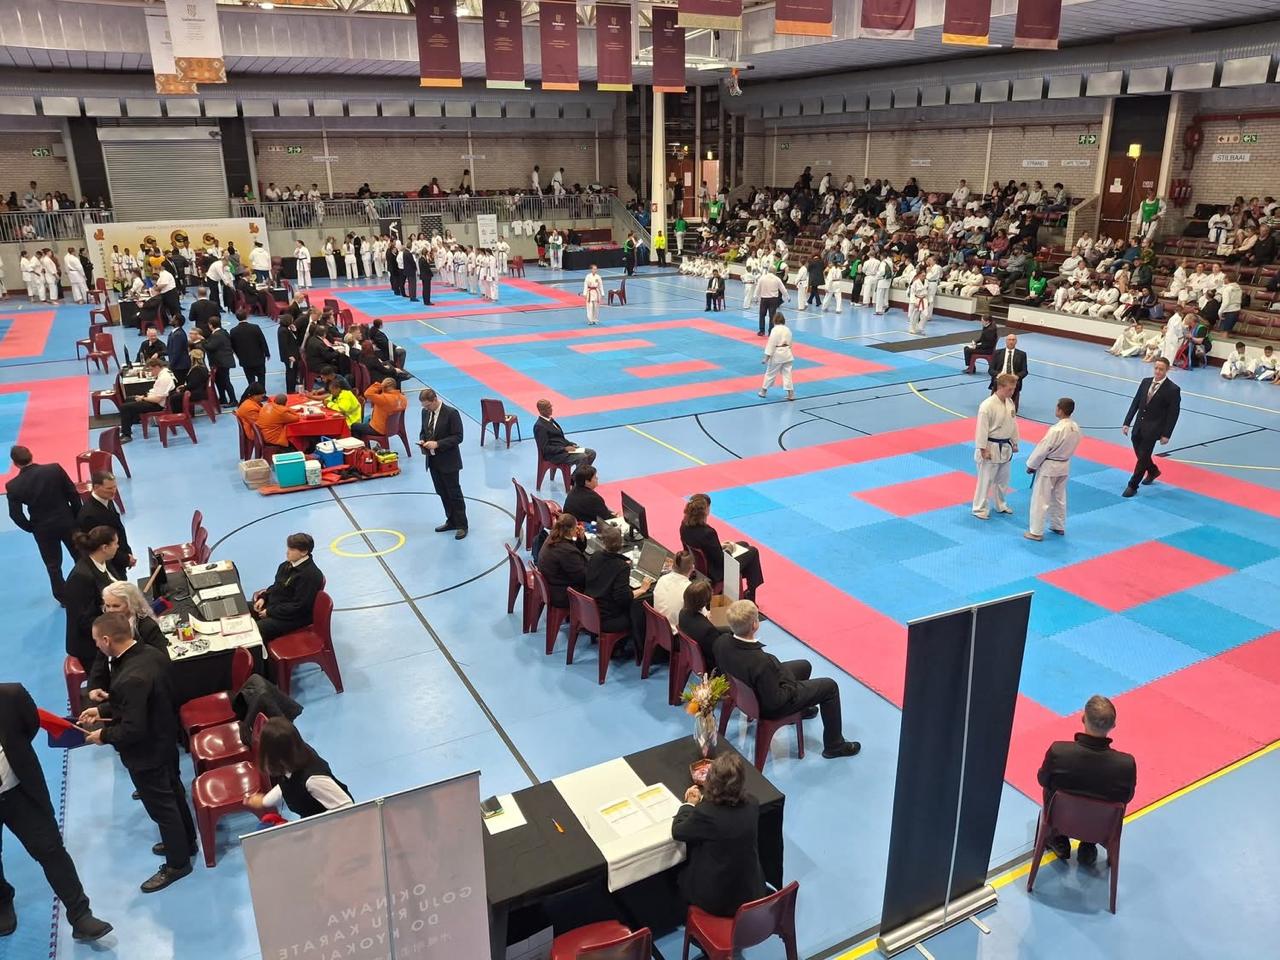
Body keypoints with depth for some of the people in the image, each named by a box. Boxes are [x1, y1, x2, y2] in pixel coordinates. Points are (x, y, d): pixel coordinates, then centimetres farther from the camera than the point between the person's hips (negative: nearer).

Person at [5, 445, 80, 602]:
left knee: (53, 565, 17)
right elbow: (73, 493, -9)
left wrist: (31, 528, 7)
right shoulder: (55, 469, -15)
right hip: (67, 521, 1)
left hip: (43, 529, -1)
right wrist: (76, 516, 5)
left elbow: (15, 515, -10)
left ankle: (62, 597, 28)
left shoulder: (13, 486, -15)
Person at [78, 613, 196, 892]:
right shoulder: (153, 654, -9)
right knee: (174, 793, 26)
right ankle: (185, 842, 47)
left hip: (147, 753, -9)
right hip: (166, 739, 9)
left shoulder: (131, 678, -36)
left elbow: (132, 730, -30)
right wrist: (103, 709, 7)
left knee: (161, 806, 11)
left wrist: (104, 735, -14)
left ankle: (177, 863, 30)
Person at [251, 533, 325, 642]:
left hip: (293, 617, -10)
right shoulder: (288, 565, 4)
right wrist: (263, 598, 1)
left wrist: (270, 612, -20)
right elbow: (276, 586, 20)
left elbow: (298, 606, -24)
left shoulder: (310, 575, -25)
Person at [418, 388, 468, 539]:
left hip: (448, 461, -7)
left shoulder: (451, 413, -17)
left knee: (454, 494, 1)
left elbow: (458, 437, -17)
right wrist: (422, 440, -5)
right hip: (433, 460, 7)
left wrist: (438, 444, -25)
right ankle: (451, 521, 28)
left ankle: (461, 525, 9)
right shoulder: (425, 412, 4)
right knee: (442, 493, 15)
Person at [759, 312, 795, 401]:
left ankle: (763, 391, 22)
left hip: (777, 355, -5)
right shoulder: (787, 329, 5)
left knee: (770, 373, 8)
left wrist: (767, 357, -13)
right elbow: (790, 343, 13)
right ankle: (791, 394, 6)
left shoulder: (775, 330, -14)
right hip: (787, 354, 5)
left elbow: (771, 344, -16)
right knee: (787, 373, 8)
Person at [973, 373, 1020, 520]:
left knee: (1003, 479, 19)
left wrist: (1014, 443, 16)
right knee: (986, 479, 1)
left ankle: (1000, 505, 36)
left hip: (1005, 448, 7)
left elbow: (1013, 424, 12)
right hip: (991, 448, -7)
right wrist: (984, 450, -18)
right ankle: (979, 508, 13)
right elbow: (982, 429, -19)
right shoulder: (987, 405, -22)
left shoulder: (1010, 403, 2)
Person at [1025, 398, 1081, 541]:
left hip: (1048, 467, -8)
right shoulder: (1075, 427, -3)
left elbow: (1042, 449, -19)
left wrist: (1031, 465, -7)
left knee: (1040, 500, 2)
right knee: (1059, 498, 23)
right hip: (1064, 466, 8)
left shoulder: (1056, 430, -28)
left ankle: (1036, 532, 9)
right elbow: (1071, 448, 9)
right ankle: (1059, 527, 36)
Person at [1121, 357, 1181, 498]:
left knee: (1143, 456, -2)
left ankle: (1132, 486, 9)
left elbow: (1173, 414, -9)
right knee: (1139, 452, 17)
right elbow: (1135, 403, 7)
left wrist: (1166, 434, -11)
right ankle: (1153, 470, 47)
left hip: (1153, 428, -5)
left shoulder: (1173, 389, -12)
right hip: (1139, 424, 5)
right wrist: (1127, 423, 3)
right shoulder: (1145, 381, 2)